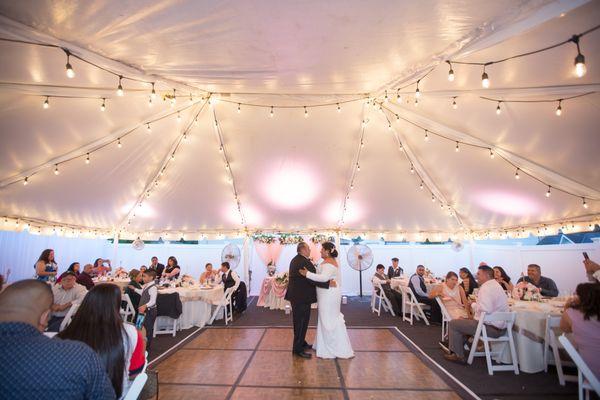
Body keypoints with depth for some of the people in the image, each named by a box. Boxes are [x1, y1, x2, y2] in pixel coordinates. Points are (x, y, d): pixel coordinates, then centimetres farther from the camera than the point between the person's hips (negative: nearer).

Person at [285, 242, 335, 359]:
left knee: (299, 322, 20)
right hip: (301, 297, -10)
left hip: (296, 296, 10)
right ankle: (298, 349, 10)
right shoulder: (304, 262, -23)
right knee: (301, 322, 0)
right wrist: (328, 283, -22)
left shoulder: (295, 260, 11)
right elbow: (312, 279, -26)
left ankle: (301, 343, 34)